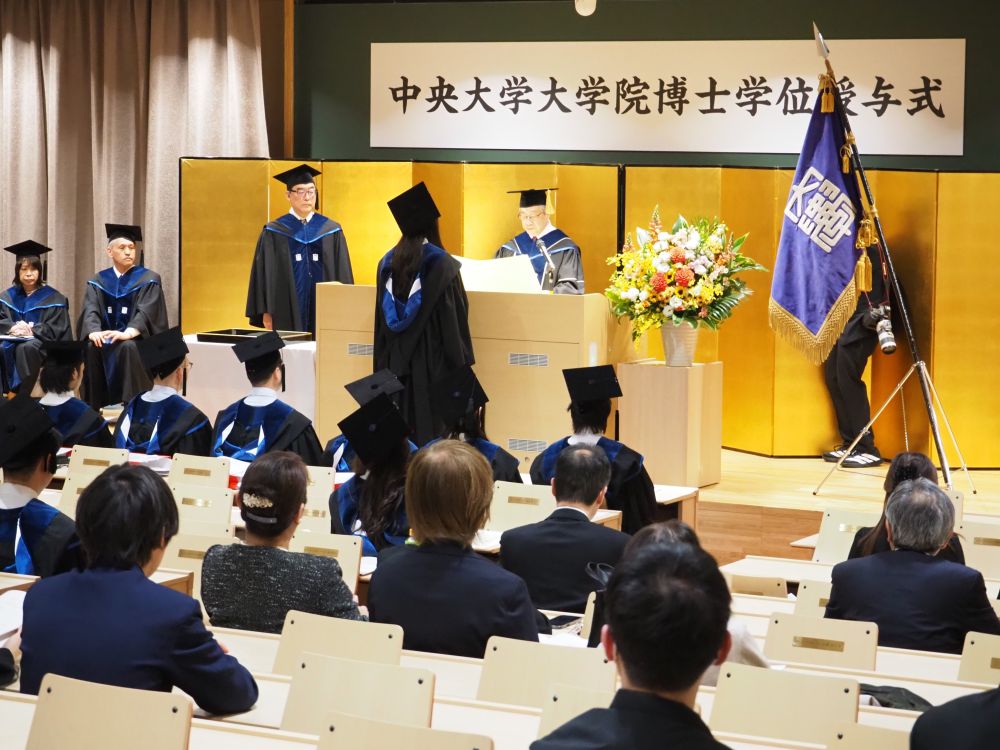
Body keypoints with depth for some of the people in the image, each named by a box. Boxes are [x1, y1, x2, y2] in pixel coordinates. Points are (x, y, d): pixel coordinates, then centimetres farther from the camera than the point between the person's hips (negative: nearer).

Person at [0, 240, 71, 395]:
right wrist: (12, 327, -18)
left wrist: (32, 330, -21)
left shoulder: (52, 298, 5)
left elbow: (56, 328, -4)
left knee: (26, 348, -40)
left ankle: (22, 397, -38)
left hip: (41, 341, -3)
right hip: (13, 340, 3)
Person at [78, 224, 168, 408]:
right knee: (91, 348, -30)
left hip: (136, 339, -3)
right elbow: (90, 310, -4)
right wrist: (94, 331, -27)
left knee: (127, 348, -36)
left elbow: (146, 312, -13)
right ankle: (93, 411, -25)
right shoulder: (98, 281, 11)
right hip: (106, 337, 3)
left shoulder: (148, 280, 2)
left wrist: (127, 333, -32)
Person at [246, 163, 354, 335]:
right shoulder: (273, 233, 4)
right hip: (287, 315, -1)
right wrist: (265, 313, -4)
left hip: (324, 313, 1)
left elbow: (343, 275, 8)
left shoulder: (331, 231, 8)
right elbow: (264, 273, 2)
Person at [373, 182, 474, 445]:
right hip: (432, 361, -5)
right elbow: (455, 319, -10)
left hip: (394, 362, 5)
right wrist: (462, 365, -3)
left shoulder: (387, 264, 5)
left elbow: (382, 322, 11)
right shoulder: (443, 266, -10)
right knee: (430, 432, -3)